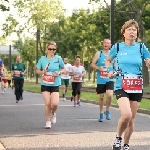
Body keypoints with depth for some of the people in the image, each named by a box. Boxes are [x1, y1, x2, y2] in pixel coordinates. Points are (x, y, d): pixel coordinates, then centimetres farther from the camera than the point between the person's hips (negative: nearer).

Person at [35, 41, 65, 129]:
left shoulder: (58, 59, -1)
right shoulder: (42, 59, 0)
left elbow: (63, 69, 10)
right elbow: (37, 70, 8)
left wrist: (59, 72, -11)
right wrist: (42, 72, -13)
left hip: (55, 85, -1)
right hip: (45, 84, 1)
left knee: (55, 103, -14)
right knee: (47, 103, -4)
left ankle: (53, 113, 21)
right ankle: (48, 121, 13)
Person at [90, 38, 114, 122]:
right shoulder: (98, 53, 2)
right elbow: (92, 64, -1)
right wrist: (99, 68, -18)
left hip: (110, 79, 0)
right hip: (100, 80, 0)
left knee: (110, 95, -19)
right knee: (101, 97, 8)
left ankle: (107, 111, 4)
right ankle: (101, 114, 24)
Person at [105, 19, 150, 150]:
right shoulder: (117, 47, 0)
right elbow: (108, 60, 18)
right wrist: (110, 71, 0)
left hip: (137, 87, 2)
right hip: (121, 86, -2)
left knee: (131, 119, 8)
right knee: (126, 114, -23)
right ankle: (118, 138, 3)